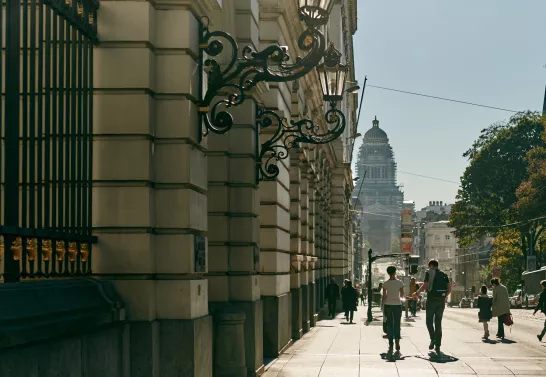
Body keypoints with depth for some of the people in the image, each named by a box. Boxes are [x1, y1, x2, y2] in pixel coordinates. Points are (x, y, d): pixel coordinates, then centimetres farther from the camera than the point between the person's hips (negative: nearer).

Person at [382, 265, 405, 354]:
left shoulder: (386, 284, -4)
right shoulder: (400, 283, -5)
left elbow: (384, 296, -1)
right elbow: (402, 295, 0)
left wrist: (383, 308, 8)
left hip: (388, 305, 0)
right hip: (397, 305, 0)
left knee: (389, 325, 6)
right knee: (397, 325, 7)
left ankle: (391, 345, 2)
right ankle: (397, 343, -5)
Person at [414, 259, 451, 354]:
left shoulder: (429, 272, -1)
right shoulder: (444, 274, 14)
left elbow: (425, 286, -11)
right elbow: (449, 288, 7)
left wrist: (417, 293, 2)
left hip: (432, 299, -4)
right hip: (441, 300, 4)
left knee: (429, 321, 6)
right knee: (438, 322, 8)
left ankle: (433, 339, -14)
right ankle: (438, 345, 5)